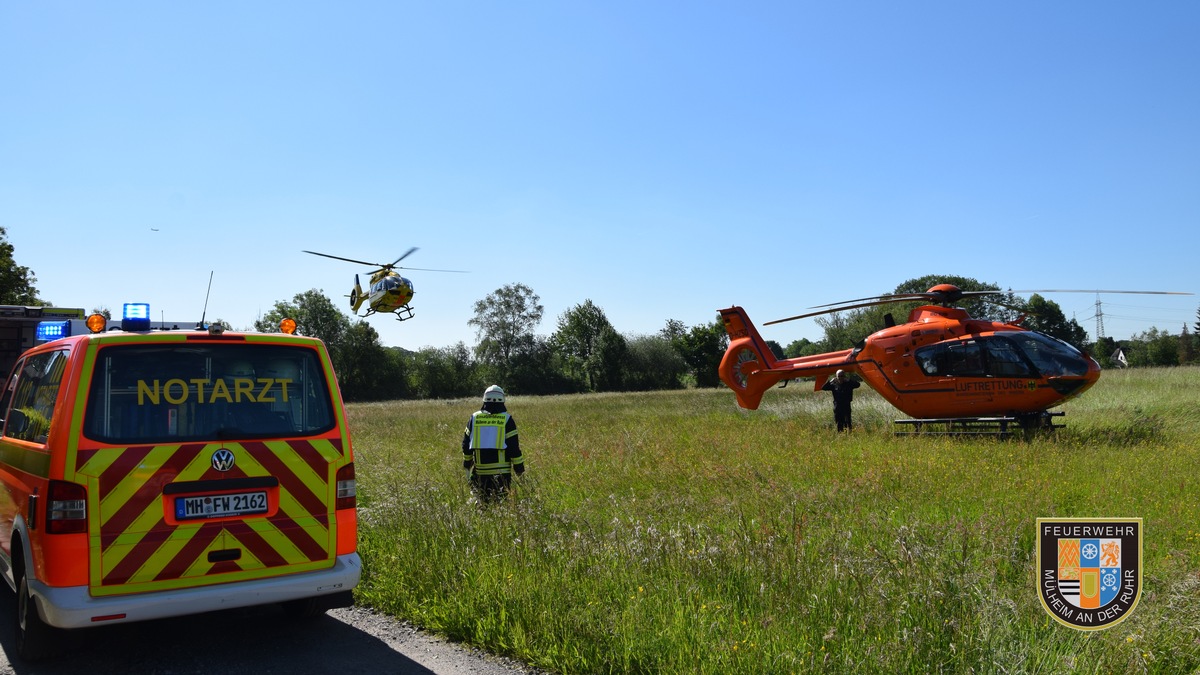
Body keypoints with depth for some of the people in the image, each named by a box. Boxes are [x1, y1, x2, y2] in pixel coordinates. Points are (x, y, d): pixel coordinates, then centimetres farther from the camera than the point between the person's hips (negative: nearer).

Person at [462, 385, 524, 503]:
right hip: (502, 470, -2)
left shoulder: (474, 418, 4)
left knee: (482, 500, 11)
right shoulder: (507, 419, -4)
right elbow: (514, 446, -5)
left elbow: (466, 443, 11)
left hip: (480, 470, 2)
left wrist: (467, 463, 23)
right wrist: (519, 467, 3)